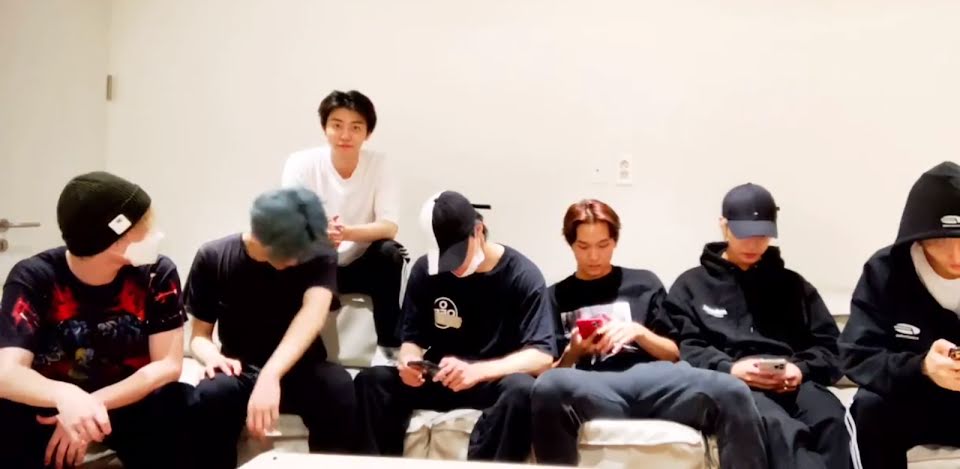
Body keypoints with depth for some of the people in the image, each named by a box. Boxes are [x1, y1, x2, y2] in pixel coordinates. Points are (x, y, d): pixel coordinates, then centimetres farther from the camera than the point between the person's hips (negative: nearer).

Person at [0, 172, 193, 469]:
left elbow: (168, 365, -14)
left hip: (128, 403, 2)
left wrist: (95, 405, -29)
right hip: (55, 405, -1)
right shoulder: (33, 278, -14)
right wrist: (65, 396, -48)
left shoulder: (158, 274, -10)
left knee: (184, 406, -31)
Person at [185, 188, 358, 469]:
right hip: (239, 371, 1)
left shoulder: (319, 256, -10)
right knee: (210, 395, -35)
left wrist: (271, 375, -46)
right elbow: (199, 335, 3)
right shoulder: (213, 258, -5)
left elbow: (314, 312, -29)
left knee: (339, 387, -34)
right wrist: (213, 357, -24)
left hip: (299, 371, 0)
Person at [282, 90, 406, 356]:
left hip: (362, 265, 1)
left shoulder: (378, 165, -12)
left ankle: (388, 345, -16)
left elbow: (389, 227, -20)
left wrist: (346, 233, -41)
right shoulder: (302, 164, -14)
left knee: (390, 252, -29)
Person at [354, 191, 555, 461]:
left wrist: (477, 371, -34)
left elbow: (542, 356, -18)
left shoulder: (523, 275, -9)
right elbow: (413, 339, 6)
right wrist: (409, 361, -20)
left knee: (521, 389, -38)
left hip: (495, 382, -3)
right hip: (439, 379, 3)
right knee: (370, 381, -24)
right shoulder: (425, 270, 1)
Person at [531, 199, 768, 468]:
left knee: (732, 393, -30)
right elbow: (552, 374, 16)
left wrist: (637, 332, 0)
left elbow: (673, 353, 19)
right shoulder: (555, 297, 23)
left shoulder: (644, 283, 24)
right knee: (549, 386, -40)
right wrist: (572, 353, -5)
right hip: (592, 390, -1)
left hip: (651, 377, 2)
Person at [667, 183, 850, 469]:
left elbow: (830, 346, 19)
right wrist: (729, 369, -13)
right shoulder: (692, 285, 21)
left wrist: (802, 369, -4)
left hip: (793, 383, 3)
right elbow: (682, 349, 7)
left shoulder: (792, 284, 29)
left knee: (832, 421, -34)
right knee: (780, 429, -38)